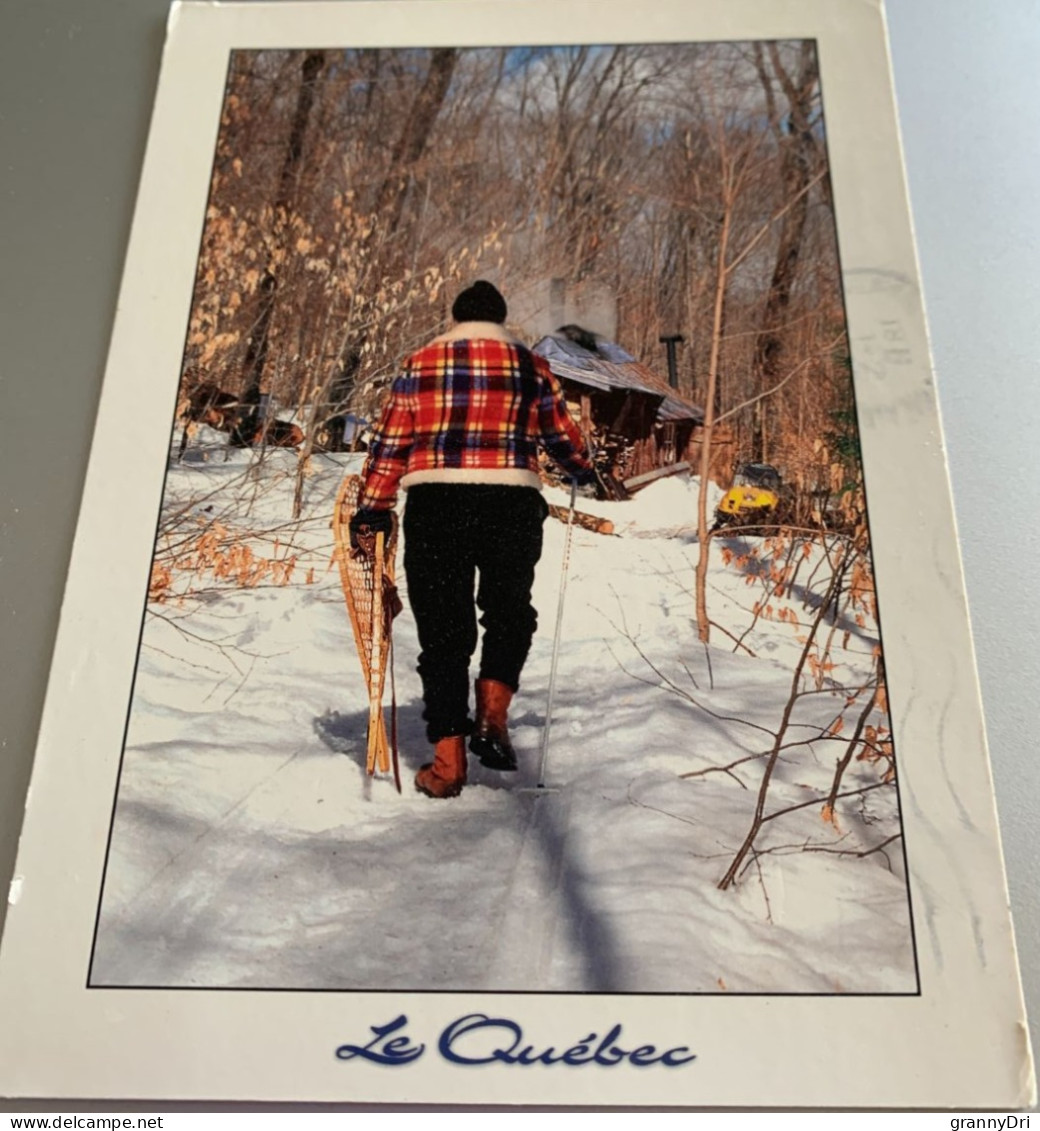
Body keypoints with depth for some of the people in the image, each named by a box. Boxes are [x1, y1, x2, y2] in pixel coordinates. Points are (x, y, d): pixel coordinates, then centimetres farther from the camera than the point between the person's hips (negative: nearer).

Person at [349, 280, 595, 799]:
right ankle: (493, 713, 3)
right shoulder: (530, 365, 9)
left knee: (443, 630, 7)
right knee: (509, 611, 21)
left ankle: (448, 759, 8)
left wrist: (371, 509, 11)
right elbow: (562, 436, 18)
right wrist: (584, 472, 37)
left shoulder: (420, 363, 9)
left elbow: (389, 443, 6)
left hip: (433, 507, 0)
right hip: (512, 506, 0)